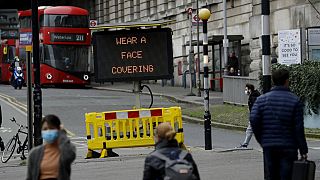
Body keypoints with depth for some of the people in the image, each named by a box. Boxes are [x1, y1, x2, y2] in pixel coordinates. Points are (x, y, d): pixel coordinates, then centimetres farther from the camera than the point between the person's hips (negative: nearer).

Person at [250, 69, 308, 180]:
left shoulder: (262, 99, 4)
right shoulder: (295, 101, -4)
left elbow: (254, 119, -9)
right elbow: (299, 128, -7)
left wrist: (261, 140, 4)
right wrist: (303, 151, -2)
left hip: (268, 146, 3)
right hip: (288, 148, -3)